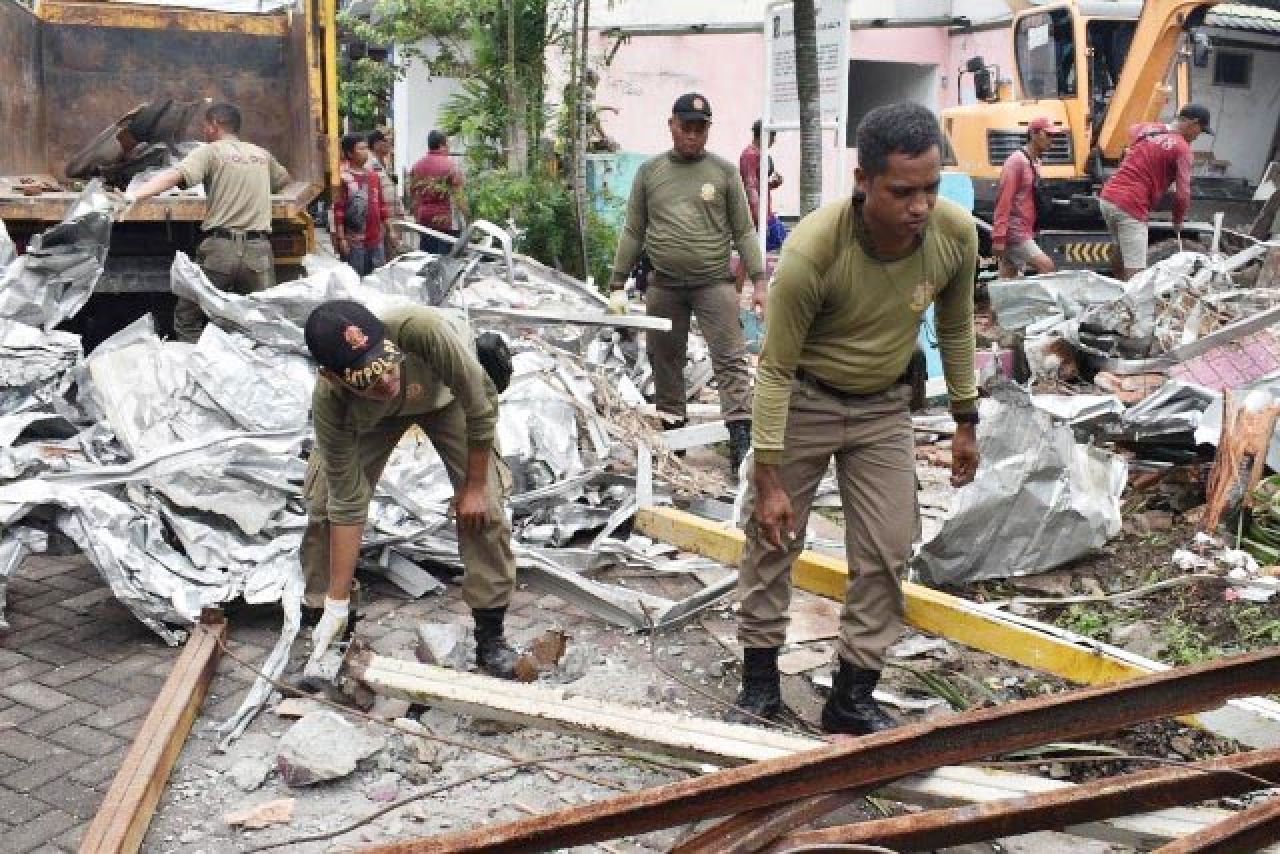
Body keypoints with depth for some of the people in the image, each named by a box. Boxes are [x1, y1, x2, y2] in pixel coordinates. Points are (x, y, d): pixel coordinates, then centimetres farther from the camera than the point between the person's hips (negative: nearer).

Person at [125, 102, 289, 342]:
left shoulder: (211, 151, 2)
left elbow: (174, 175, -15)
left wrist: (132, 197, -25)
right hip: (259, 250, 4)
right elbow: (283, 179, 37)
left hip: (219, 247, -3)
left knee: (187, 319, 10)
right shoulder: (262, 154, 16)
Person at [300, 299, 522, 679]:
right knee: (326, 503, -9)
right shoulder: (329, 400, -38)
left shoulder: (425, 329, -48)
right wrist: (338, 605, -26)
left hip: (443, 394, -1)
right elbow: (348, 504, -29)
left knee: (482, 507, -11)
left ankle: (491, 634, 4)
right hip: (370, 417, 1)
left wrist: (474, 486, -18)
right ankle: (321, 623, 12)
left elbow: (482, 403, -29)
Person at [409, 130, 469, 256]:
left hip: (424, 221, 6)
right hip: (447, 221, -6)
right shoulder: (450, 165, -10)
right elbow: (458, 195, -12)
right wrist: (467, 213, -3)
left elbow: (413, 195, 13)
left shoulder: (416, 167, 9)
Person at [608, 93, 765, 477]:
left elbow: (743, 232, 4)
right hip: (664, 286, 3)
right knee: (665, 362, 10)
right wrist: (617, 284, 8)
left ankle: (741, 438, -11)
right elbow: (633, 232, 11)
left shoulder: (724, 171, 3)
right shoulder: (649, 171, 8)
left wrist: (759, 281, -4)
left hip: (714, 283, -2)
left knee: (731, 359, -9)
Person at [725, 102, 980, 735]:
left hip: (884, 408, 4)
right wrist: (768, 479, -21)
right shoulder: (811, 250, -31)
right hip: (803, 399, -3)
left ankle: (853, 697, 18)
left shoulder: (956, 233, -19)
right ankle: (759, 682, 22)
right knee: (772, 536, 4)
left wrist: (966, 422, 6)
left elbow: (955, 328, 1)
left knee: (885, 554, 4)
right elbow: (776, 368, -23)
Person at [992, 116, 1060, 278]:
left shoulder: (1034, 163, 16)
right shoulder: (1016, 162, -13)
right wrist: (999, 237, -23)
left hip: (1024, 232, 9)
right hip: (1014, 232, -9)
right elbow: (1004, 201, -18)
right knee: (1046, 266, -15)